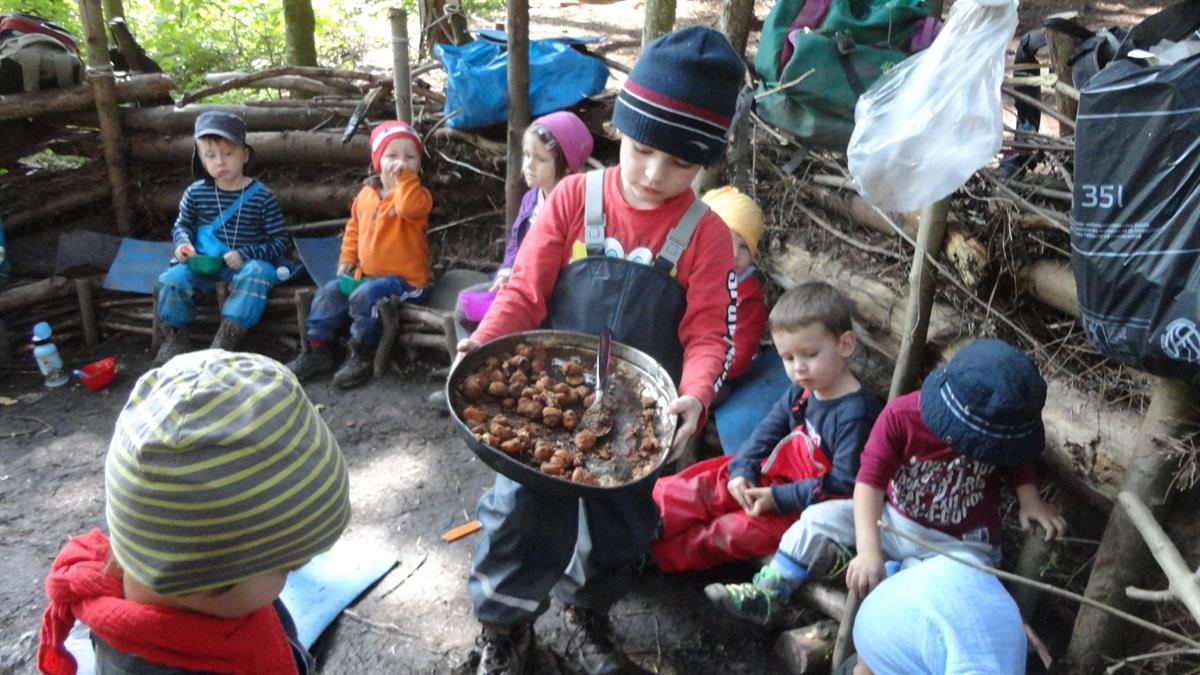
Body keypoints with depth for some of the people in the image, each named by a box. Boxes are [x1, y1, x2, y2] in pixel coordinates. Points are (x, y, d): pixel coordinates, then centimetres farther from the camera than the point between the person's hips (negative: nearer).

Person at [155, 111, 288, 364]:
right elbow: (182, 225, 19)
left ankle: (226, 338, -27)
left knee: (256, 274, -35)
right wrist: (183, 242, -5)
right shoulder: (196, 193, 3)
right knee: (173, 279, -23)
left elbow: (279, 242, -4)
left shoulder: (261, 196, -5)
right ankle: (175, 336, 1)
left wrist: (245, 255, -18)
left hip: (247, 262, -3)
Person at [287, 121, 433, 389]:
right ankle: (317, 349, 12)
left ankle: (362, 355, -10)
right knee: (329, 293, 1)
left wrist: (405, 177, -28)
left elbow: (409, 207, -37)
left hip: (405, 278, -7)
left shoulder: (417, 195, -11)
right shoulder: (366, 194, 9)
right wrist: (347, 259, 13)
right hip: (367, 273, 7)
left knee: (364, 297, -28)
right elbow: (354, 227, 22)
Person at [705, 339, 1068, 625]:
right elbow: (870, 481, -25)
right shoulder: (901, 415, -21)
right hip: (892, 522, 1)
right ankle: (765, 595, -5)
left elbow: (1020, 463, 9)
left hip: (958, 548, 0)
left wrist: (1030, 498, -14)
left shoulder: (1002, 429, -14)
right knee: (821, 518, -13)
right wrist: (869, 550, -34)